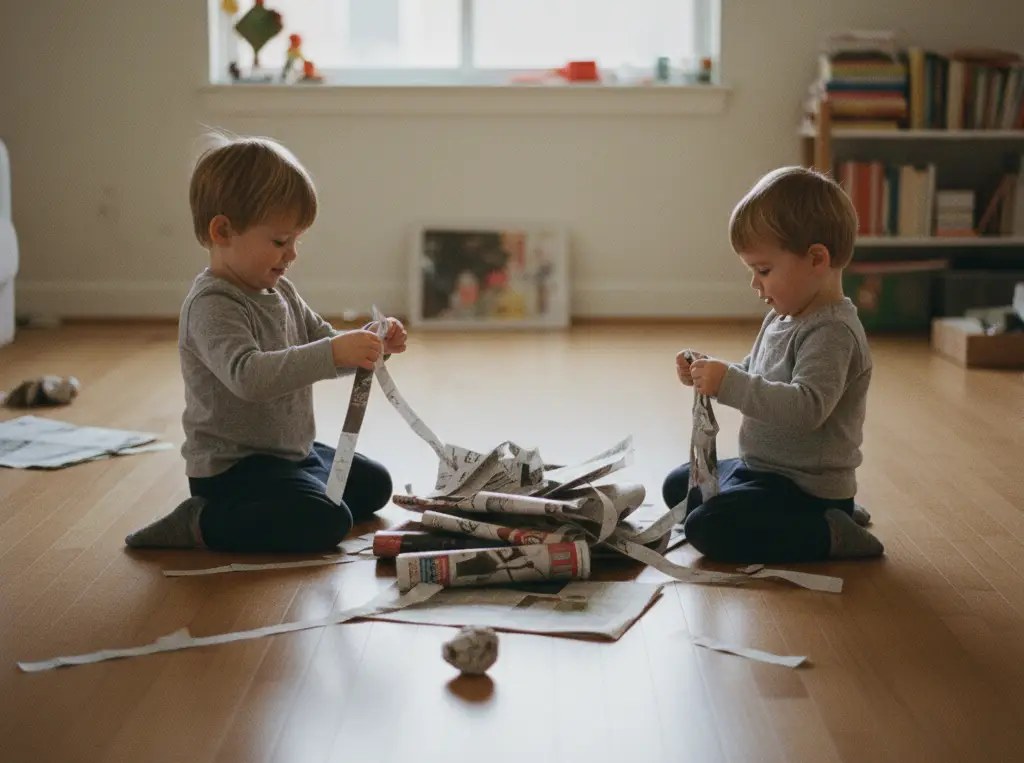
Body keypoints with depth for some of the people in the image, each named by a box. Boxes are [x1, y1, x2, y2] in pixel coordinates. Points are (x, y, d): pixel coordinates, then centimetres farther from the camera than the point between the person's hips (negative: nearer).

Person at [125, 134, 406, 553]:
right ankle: (201, 523, -15)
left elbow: (321, 342, 16)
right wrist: (334, 354, -43)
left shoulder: (281, 292, 7)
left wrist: (370, 342, -4)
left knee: (374, 484, 22)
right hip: (231, 467, -10)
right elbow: (248, 375, -38)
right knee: (325, 522, -28)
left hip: (293, 452, 10)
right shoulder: (212, 306, -23)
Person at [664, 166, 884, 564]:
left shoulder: (832, 332, -23)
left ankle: (830, 534, -12)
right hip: (763, 469, 11)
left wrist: (728, 383, -35)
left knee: (706, 527, -25)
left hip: (806, 487, -11)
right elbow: (755, 378, 20)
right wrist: (710, 373, 1)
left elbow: (807, 407, -35)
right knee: (678, 485, 26)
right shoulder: (782, 318, 8)